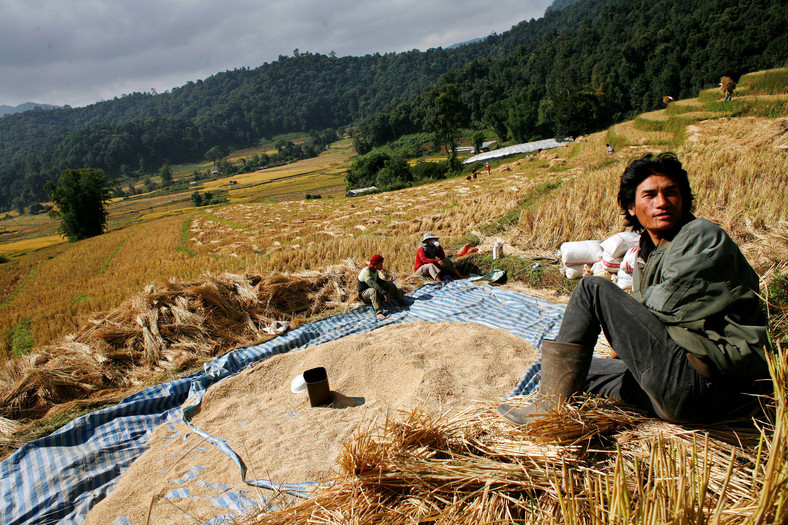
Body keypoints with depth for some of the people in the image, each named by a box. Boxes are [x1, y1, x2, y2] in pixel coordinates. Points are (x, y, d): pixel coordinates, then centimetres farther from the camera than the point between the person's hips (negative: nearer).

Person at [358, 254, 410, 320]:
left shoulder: (374, 270, 4)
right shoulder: (366, 272, -26)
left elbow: (378, 281, 22)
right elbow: (373, 284, -42)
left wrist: (389, 282, 12)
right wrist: (385, 294, -49)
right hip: (364, 294, -9)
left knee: (389, 284, -1)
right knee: (373, 290, -40)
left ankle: (402, 301, -3)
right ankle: (379, 312, -50)